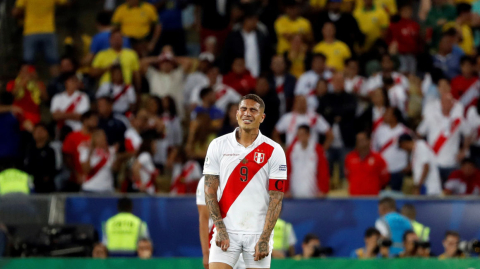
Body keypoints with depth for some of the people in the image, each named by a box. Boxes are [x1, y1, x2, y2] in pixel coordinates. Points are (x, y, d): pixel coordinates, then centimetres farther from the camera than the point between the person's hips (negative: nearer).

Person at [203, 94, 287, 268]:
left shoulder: (274, 151, 0)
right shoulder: (218, 146, 4)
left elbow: (276, 199, -3)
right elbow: (210, 190, 3)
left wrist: (264, 239, -11)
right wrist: (220, 229, -7)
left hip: (258, 233, -1)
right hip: (226, 231, 1)